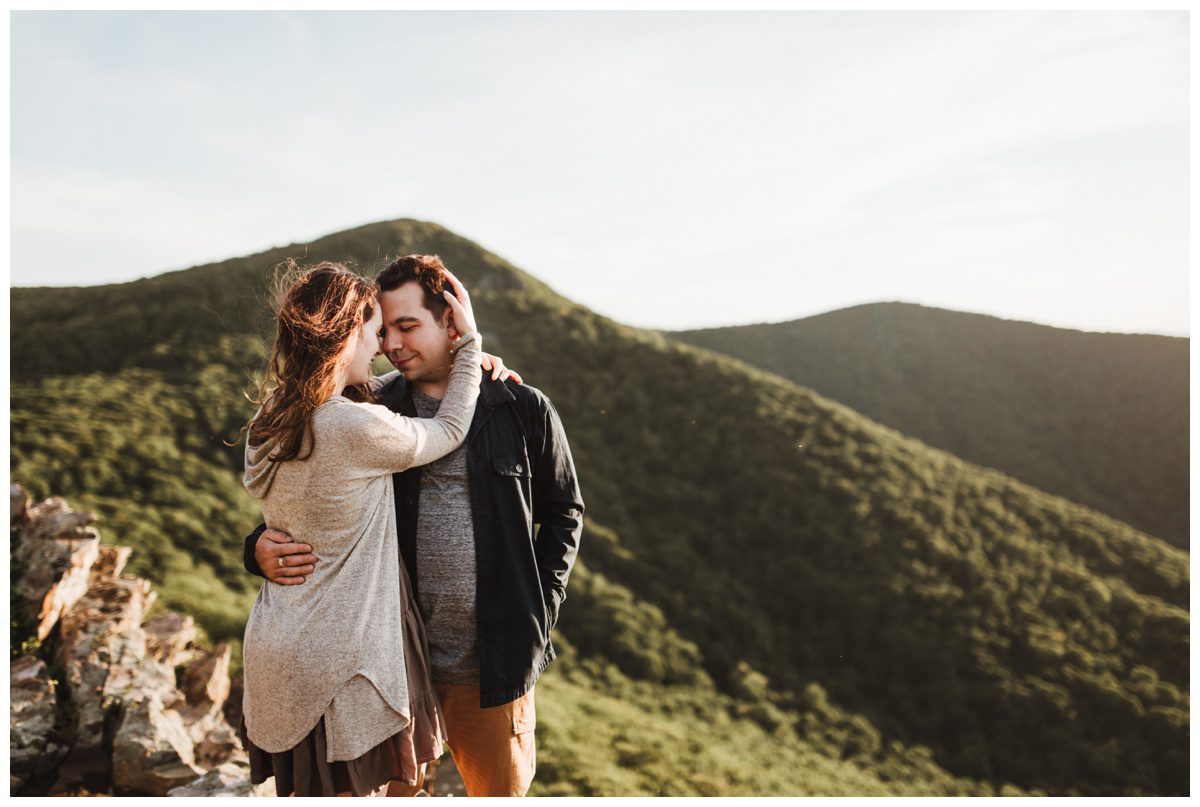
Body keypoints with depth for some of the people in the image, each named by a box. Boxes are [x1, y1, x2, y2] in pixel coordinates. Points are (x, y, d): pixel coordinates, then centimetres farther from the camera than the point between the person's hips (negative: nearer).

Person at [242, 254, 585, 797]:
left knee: (501, 789, 15)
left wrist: (540, 610, -2)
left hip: (493, 664, -1)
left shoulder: (524, 411, -3)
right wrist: (262, 548, -13)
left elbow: (563, 513, 6)